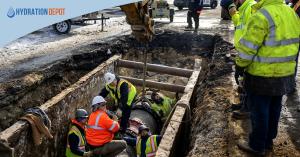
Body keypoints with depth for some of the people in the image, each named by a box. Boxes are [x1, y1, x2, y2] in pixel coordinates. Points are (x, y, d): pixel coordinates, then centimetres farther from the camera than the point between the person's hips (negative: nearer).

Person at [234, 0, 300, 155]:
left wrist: (240, 65, -4)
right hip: (285, 73, 8)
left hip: (262, 75, -8)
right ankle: (268, 141, 36)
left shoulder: (261, 16, -21)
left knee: (259, 110, 7)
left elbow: (249, 47, -19)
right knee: (274, 109, 19)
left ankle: (257, 145, 22)